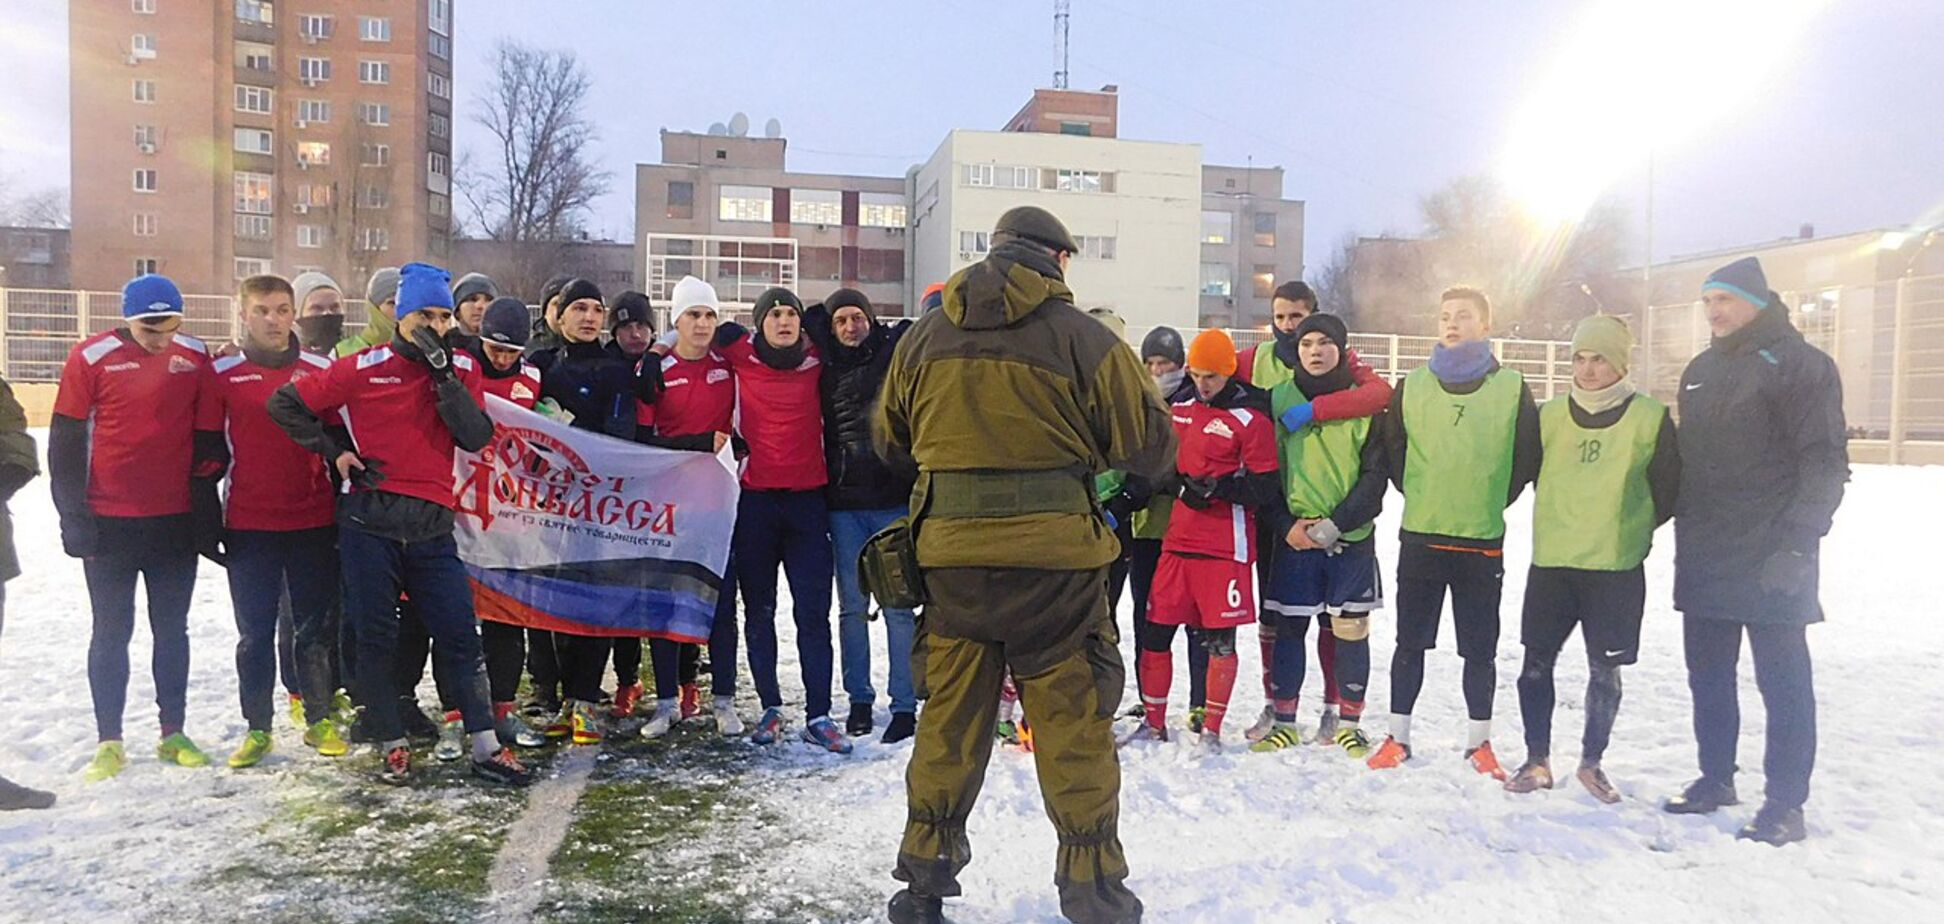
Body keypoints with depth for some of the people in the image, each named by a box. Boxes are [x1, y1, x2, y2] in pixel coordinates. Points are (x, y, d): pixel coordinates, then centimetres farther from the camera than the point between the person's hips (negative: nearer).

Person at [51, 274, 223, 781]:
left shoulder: (196, 357, 1)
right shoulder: (92, 358, -6)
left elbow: (209, 434, 11)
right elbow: (65, 441, -3)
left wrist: (207, 503, 6)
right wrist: (73, 515, -6)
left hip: (177, 523, 2)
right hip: (110, 525, -2)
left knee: (172, 629, 10)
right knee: (112, 632, 6)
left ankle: (173, 734, 19)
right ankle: (109, 743, 14)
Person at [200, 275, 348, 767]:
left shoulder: (322, 371, 3)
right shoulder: (223, 375, 2)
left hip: (314, 523, 0)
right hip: (249, 525, 0)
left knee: (317, 628, 7)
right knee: (254, 633, 7)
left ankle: (320, 720, 18)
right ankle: (257, 728, 18)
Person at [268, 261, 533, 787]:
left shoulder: (461, 370, 6)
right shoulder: (363, 369, -1)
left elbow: (476, 437, -8)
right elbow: (285, 404, 6)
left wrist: (442, 371, -13)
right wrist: (333, 452, -2)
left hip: (431, 526, 2)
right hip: (369, 523, -1)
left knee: (460, 636, 0)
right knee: (377, 639, 6)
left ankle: (485, 748, 6)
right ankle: (393, 747, 20)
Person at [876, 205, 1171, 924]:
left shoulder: (924, 337, 6)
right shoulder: (1082, 337, -7)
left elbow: (889, 440, 17)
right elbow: (1148, 445, -3)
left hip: (951, 550, 4)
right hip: (1054, 553, -3)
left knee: (949, 717, 15)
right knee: (1073, 725, 7)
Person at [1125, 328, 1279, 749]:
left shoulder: (1251, 418, -7)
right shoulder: (1180, 409, 12)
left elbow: (1266, 489, -10)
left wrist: (1217, 487, -21)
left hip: (1226, 546, -5)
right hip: (1177, 539, 6)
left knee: (1219, 639, 1)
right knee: (1155, 631, 5)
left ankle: (1212, 729, 15)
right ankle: (1153, 722, 20)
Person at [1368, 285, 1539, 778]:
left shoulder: (1512, 387, 2)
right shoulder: (1411, 386, 5)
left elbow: (1529, 458, 6)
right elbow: (1390, 448, 14)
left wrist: (1494, 501, 4)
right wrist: (1417, 495, 9)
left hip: (1483, 540, -1)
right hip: (1420, 535, 1)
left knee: (1480, 650, 7)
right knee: (1410, 643, 7)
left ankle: (1479, 742, 21)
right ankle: (1397, 737, 18)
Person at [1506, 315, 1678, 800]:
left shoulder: (1650, 418, -4)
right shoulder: (1550, 415, 4)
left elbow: (1668, 490, 3)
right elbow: (1529, 473, 17)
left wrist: (1632, 527, 5)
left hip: (1617, 566, -2)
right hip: (1551, 561, 2)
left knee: (1605, 669, 6)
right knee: (1537, 663, 4)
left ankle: (1592, 762, 23)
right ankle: (1537, 761, 17)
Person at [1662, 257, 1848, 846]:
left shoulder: (1798, 363, -6)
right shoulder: (1701, 370, 15)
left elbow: (1826, 463, -11)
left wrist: (1797, 543, -18)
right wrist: (1684, 534, 16)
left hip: (1771, 561, -7)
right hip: (1703, 559, 7)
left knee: (1782, 681, 1)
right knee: (1708, 677, 13)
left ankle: (1785, 804, 9)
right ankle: (1716, 779, 27)